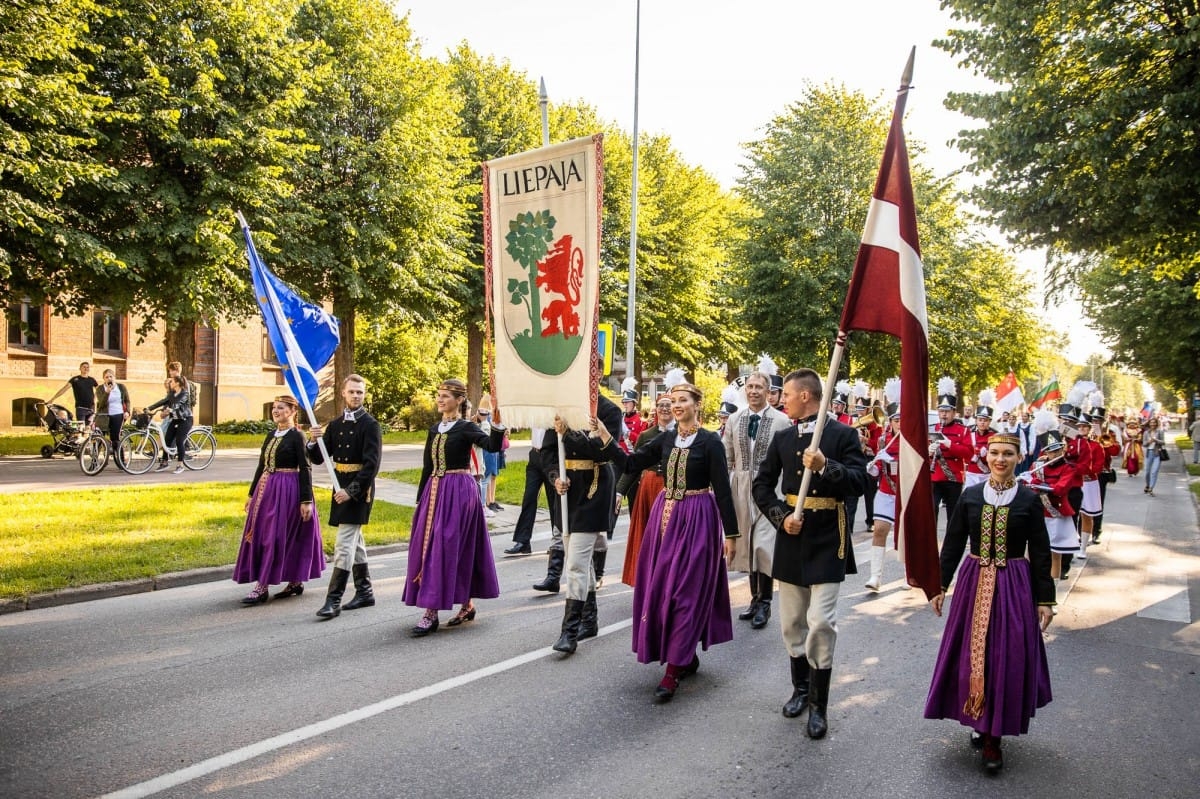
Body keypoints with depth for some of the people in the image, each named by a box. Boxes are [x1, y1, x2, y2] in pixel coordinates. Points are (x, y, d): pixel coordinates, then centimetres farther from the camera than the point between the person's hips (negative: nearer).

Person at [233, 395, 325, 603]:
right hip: (266, 489, 9)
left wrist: (306, 500, -16)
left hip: (287, 491, -8)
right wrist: (251, 493, 20)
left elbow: (305, 469, -12)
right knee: (259, 536, 10)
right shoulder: (271, 436, 13)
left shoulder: (297, 436, -9)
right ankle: (295, 583, 18)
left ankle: (262, 587, -1)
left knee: (275, 537, -7)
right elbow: (261, 467, 18)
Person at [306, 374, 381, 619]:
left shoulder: (370, 424, -8)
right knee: (355, 540, 14)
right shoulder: (335, 425, 11)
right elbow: (318, 459, 11)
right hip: (341, 485, 7)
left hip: (359, 488, -7)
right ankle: (365, 592, 25)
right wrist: (314, 441, -10)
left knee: (344, 543, -10)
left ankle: (333, 600, -8)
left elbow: (372, 464, -15)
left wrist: (352, 490, -21)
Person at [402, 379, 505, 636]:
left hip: (458, 492, -8)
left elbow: (492, 446, -25)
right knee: (427, 545, 7)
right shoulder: (434, 430, 14)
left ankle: (431, 612, -4)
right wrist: (420, 499, 16)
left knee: (445, 547, -9)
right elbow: (427, 468, 17)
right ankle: (467, 606, 17)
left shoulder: (466, 428, -7)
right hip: (434, 492, 8)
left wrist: (497, 423, -40)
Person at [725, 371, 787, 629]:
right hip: (741, 489, 4)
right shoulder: (734, 419, 6)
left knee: (764, 546, -4)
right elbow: (726, 458, 11)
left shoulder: (781, 421, -5)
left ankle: (764, 603, 11)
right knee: (746, 546, 11)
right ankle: (755, 599, 25)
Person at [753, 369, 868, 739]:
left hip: (827, 539, -5)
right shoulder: (783, 438, 7)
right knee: (792, 621, 12)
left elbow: (859, 482, -13)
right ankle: (801, 687, 31)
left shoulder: (844, 435, -6)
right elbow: (762, 484, 9)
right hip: (791, 536, 5)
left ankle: (819, 704, 7)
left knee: (820, 622, -8)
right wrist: (780, 516, -7)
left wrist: (826, 466, -28)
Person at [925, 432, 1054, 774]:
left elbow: (1040, 553, 0)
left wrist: (1045, 599, -2)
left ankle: (994, 737, 12)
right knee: (970, 656, 7)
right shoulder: (970, 496, 1)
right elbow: (952, 544, 5)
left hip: (1014, 587, -2)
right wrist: (939, 585, 3)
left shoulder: (1029, 500, -3)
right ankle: (979, 721, 28)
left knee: (1006, 659, 0)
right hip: (974, 584, 2)